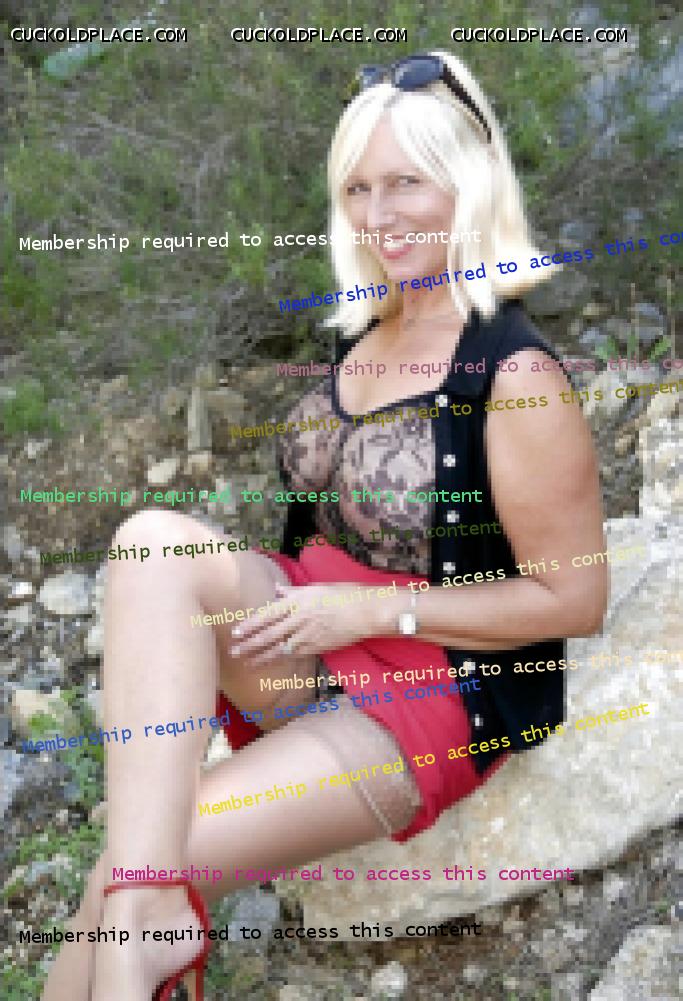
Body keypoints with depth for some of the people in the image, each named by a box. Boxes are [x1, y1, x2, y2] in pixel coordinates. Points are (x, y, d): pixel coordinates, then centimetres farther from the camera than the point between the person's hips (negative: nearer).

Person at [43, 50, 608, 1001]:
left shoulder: (515, 376, -17)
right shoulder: (368, 329, 7)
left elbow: (574, 600, -13)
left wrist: (379, 608, -16)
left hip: (439, 693, -7)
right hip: (317, 639, 7)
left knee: (130, 875, -22)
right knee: (155, 539, -26)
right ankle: (143, 923, -30)